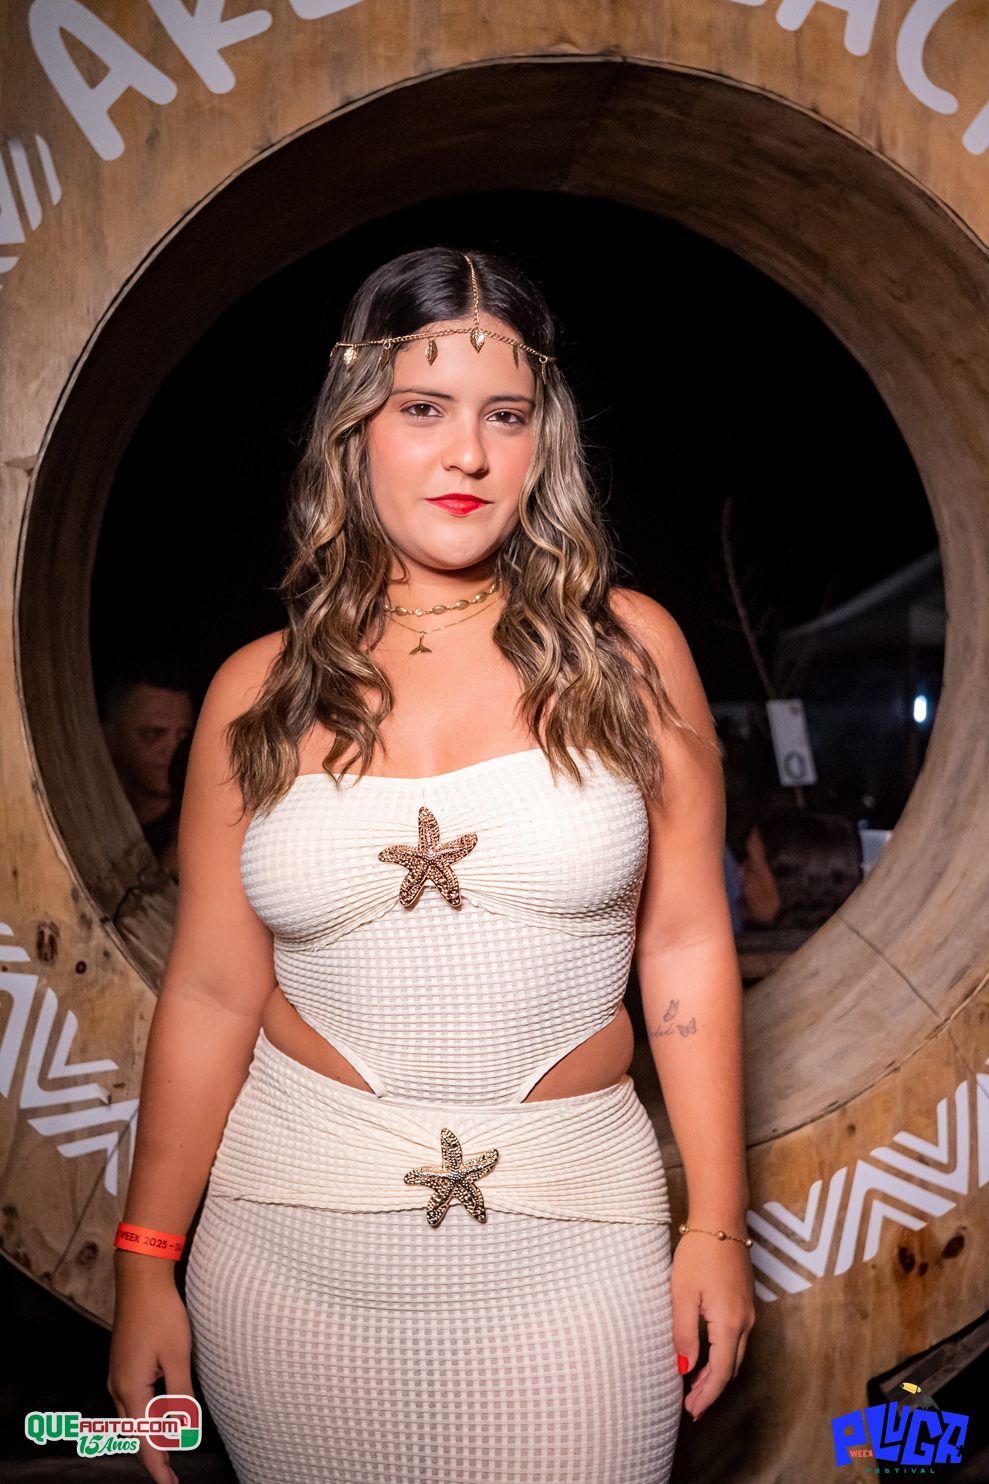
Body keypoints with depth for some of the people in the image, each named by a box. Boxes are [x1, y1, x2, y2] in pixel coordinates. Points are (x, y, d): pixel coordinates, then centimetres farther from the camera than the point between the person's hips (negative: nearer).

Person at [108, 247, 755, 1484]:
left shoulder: (626, 652, -2)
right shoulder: (259, 693, 0)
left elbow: (686, 945, 0)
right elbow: (211, 991, 2)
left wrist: (717, 1224, 0)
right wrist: (145, 1263, 3)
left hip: (570, 1238, -1)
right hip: (292, 1239, 1)